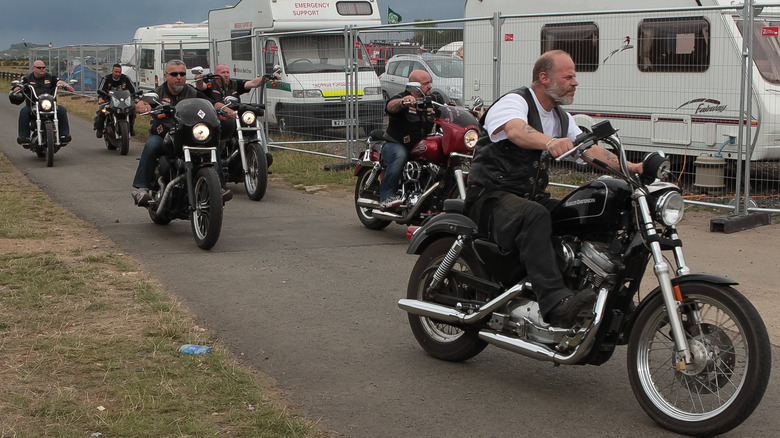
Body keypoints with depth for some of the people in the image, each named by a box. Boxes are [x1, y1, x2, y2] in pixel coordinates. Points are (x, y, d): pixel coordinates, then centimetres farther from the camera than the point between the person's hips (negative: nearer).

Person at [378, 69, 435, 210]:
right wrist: (402, 102, -56)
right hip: (395, 145, -6)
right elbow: (390, 106, -33)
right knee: (400, 155, -40)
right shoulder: (401, 98, -11)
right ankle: (386, 196, -37)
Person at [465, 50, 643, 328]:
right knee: (535, 217, -38)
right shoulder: (514, 102, -10)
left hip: (532, 197, 8)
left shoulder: (563, 119, 18)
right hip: (491, 196, -8)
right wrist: (550, 142, -53)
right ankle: (556, 304, -50)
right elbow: (515, 130, -33)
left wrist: (630, 167, -7)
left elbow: (590, 150, 9)